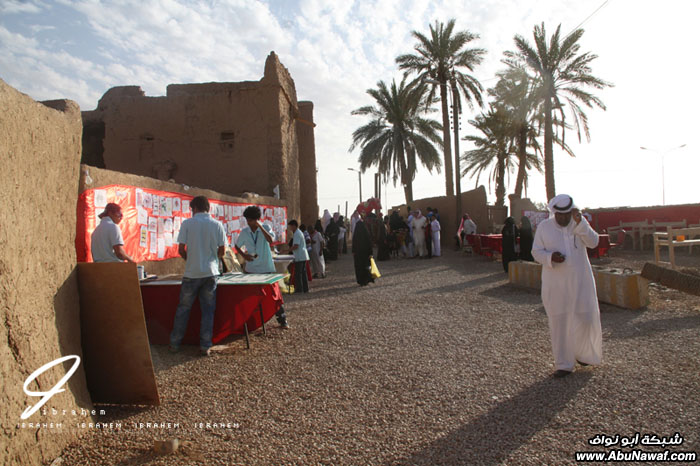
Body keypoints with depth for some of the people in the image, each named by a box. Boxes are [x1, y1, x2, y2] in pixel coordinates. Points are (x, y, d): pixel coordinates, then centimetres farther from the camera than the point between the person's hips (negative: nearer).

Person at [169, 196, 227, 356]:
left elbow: (181, 249, -3)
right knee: (208, 310, 6)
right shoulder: (217, 225, 2)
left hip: (192, 273, -1)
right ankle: (205, 346, 8)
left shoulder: (187, 224, -3)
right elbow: (222, 250, 3)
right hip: (210, 272, 1)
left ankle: (175, 343, 20)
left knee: (183, 308, 11)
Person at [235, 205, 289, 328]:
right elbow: (237, 246, 15)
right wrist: (244, 255, -4)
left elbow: (271, 240, -25)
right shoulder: (244, 231, 1)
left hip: (266, 268, -3)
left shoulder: (265, 227, -6)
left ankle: (282, 319, 12)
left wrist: (260, 226, -26)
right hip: (251, 269, 3)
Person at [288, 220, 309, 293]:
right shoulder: (299, 232, 19)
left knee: (297, 273, -4)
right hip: (303, 256, 10)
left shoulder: (297, 234, -13)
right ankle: (305, 289, 15)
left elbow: (296, 246, -20)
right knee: (303, 272, 12)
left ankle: (299, 289, -1)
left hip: (299, 257, -10)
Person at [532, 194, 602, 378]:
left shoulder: (580, 224, 4)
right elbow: (536, 251, 1)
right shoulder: (544, 227, 1)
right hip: (555, 283, -1)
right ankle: (564, 364, 16)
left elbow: (593, 242, -11)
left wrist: (580, 223, -22)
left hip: (580, 280, 1)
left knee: (585, 318, 3)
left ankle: (582, 353, 33)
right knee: (559, 323, 3)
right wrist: (550, 257, -19)